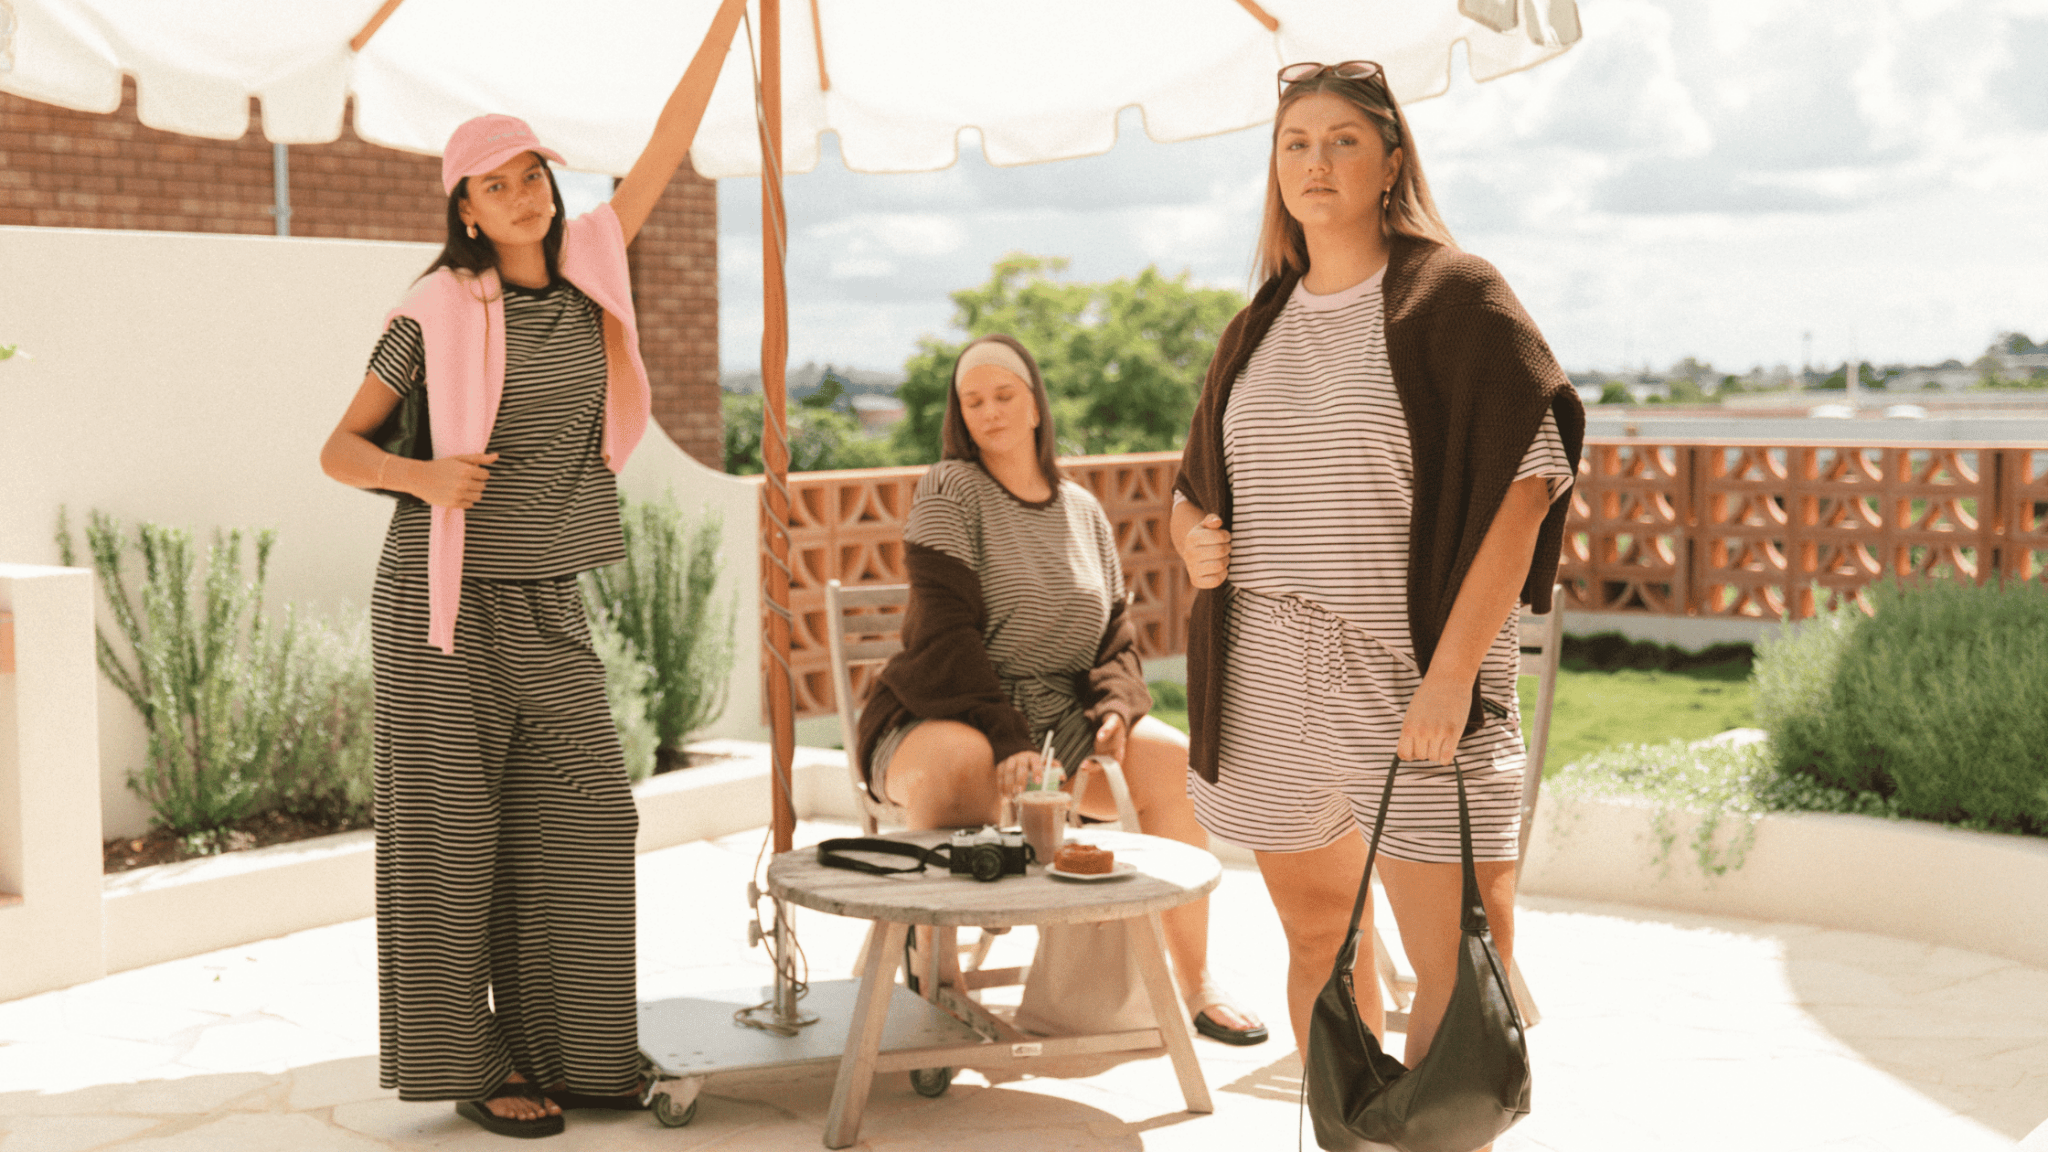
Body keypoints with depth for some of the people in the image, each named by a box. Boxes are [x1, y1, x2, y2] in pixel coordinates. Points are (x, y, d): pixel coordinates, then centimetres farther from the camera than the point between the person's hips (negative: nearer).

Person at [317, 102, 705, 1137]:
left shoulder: (586, 266, 5)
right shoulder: (436, 314, -7)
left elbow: (668, 146, 6)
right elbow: (340, 449, -2)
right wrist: (423, 476, -23)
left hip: (546, 604, 5)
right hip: (442, 597, -5)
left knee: (579, 818, 4)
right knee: (448, 830, 0)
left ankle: (556, 1050, 16)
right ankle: (467, 1066, 9)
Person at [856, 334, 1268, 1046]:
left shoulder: (1082, 509, 13)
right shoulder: (950, 490, -5)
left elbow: (1115, 636, 14)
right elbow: (945, 634, -14)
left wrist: (1114, 712, -8)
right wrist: (1007, 740, -25)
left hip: (1059, 722, 5)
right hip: (941, 718, -5)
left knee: (1176, 763, -17)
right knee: (958, 766, -40)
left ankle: (1193, 981, -6)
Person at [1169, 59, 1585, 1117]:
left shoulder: (1453, 297, -1)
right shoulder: (1258, 327, 15)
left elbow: (1522, 485, -10)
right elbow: (1194, 483, 26)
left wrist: (1452, 670, -18)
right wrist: (1192, 536, 0)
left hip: (1408, 668, -5)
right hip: (1269, 679, 5)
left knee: (1464, 969, -7)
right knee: (1317, 937, 13)